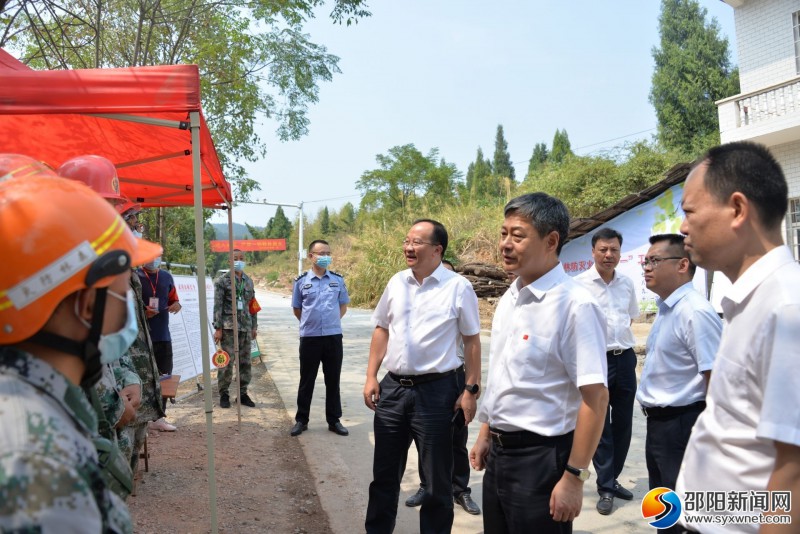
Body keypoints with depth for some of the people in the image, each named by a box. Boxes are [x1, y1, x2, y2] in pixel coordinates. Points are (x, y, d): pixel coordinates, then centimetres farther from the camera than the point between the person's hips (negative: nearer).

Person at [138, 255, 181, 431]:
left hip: (163, 335, 6)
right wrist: (142, 312, -19)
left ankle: (158, 417, 20)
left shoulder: (167, 277, 14)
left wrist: (176, 304, 2)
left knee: (164, 375, 9)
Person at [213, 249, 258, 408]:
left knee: (245, 362, 8)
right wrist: (218, 328, -10)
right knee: (227, 362, -5)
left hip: (246, 327, 5)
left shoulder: (249, 281, 13)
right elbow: (217, 305, -5)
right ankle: (223, 394, 8)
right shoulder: (223, 280, -2)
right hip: (229, 327, -5)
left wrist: (254, 326, 12)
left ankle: (243, 393, 18)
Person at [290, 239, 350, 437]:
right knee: (306, 381, 9)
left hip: (334, 337, 1)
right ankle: (301, 420, 20)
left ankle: (334, 420, 20)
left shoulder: (338, 279, 3)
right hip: (309, 338, -1)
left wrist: (331, 322, 7)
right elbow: (297, 309, 10)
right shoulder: (301, 281, -1)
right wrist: (311, 323, 10)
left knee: (333, 380, 9)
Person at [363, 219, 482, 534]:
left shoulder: (458, 287, -7)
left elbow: (472, 340, -4)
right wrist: (371, 377, 8)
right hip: (392, 388, 5)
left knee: (437, 476, 10)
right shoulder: (396, 283, 6)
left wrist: (471, 389, -7)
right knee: (385, 471, 17)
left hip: (436, 390, -4)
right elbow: (382, 330, 13)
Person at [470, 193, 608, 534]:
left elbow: (595, 397, -21)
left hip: (541, 457, -7)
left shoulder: (574, 305, -19)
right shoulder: (509, 298, 5)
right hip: (499, 451, 8)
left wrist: (574, 477, -20)